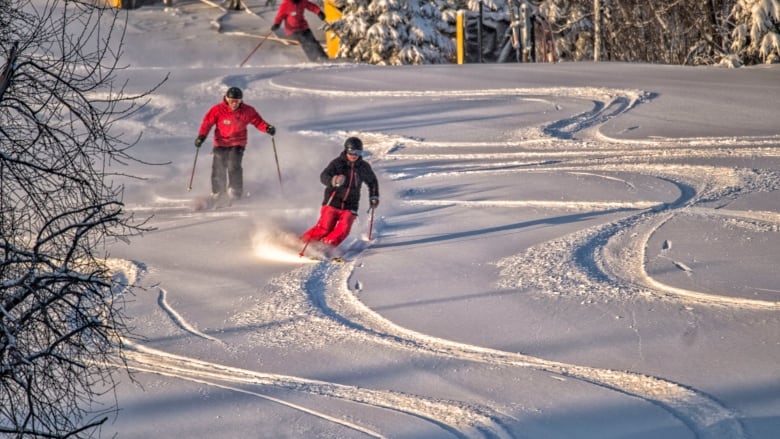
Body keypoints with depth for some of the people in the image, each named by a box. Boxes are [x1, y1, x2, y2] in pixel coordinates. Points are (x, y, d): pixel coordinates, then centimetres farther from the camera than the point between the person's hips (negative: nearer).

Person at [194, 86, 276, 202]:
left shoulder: (247, 111, -8)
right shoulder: (218, 110, -10)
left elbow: (258, 121, 0)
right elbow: (207, 122, -5)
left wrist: (267, 128, -18)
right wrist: (202, 136, -16)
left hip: (238, 144, -1)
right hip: (221, 143, 1)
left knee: (233, 166, -19)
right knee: (218, 168, -3)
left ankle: (235, 192, -9)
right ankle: (217, 194, 14)